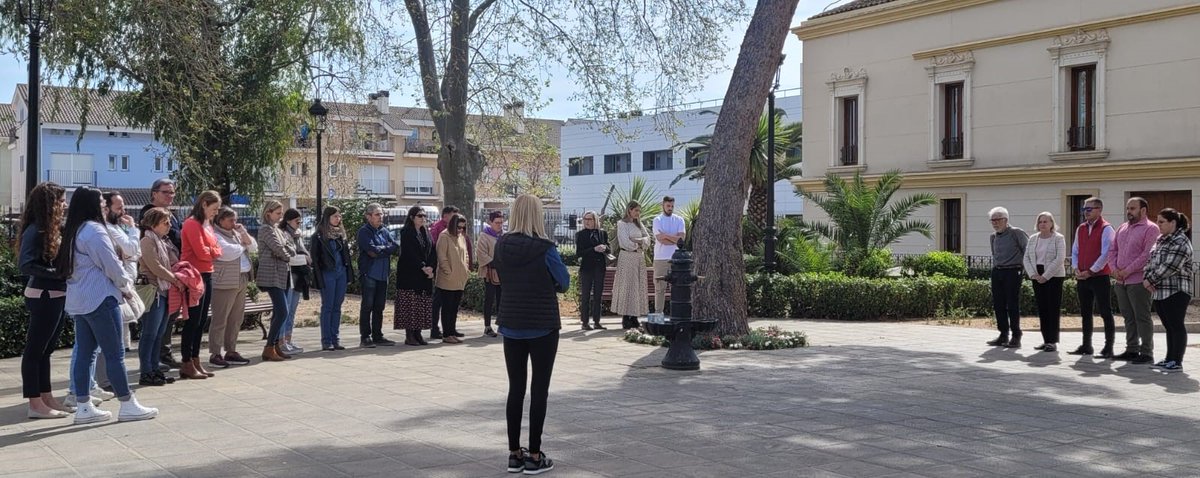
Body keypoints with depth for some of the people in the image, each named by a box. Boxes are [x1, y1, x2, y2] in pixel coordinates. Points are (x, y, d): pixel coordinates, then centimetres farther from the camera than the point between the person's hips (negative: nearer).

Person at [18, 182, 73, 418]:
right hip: (43, 297, -8)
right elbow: (25, 265, -21)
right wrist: (57, 273, -21)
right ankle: (35, 404, 5)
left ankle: (47, 398, 25)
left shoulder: (56, 229, 9)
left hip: (57, 296, 8)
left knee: (46, 349, 15)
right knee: (35, 349, 0)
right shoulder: (35, 231, -14)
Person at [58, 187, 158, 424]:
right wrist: (126, 286, 3)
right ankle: (128, 406, 2)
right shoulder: (94, 230, -15)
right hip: (100, 299, -9)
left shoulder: (73, 232, 13)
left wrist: (122, 283, 9)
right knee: (115, 353, -3)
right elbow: (111, 265, -16)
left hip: (78, 301, 9)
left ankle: (83, 408, 12)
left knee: (86, 353, 10)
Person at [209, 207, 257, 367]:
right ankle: (215, 354, 1)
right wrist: (243, 246, -3)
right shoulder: (215, 235, -9)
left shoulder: (236, 233, 18)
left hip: (241, 281, 9)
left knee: (236, 319, 12)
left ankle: (231, 351, 20)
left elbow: (254, 248, 16)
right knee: (220, 319, -5)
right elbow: (227, 253, -22)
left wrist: (244, 234, 1)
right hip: (224, 283, -9)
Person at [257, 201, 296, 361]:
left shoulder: (279, 230, 20)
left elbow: (292, 247, 12)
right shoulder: (266, 229, -7)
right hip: (272, 276, -9)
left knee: (279, 312, 9)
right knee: (282, 312, -15)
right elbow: (278, 249, -16)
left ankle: (275, 346, 13)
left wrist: (287, 250, -8)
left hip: (283, 275, 9)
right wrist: (289, 257, 2)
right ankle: (269, 349, -12)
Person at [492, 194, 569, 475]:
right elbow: (564, 283, -3)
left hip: (511, 325, 4)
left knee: (515, 388, 11)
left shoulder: (501, 246, -2)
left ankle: (515, 454, 15)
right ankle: (534, 457, 5)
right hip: (543, 326, -4)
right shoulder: (545, 248, -15)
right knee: (539, 390, 3)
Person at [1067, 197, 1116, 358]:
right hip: (1082, 278, 7)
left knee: (1105, 313, -3)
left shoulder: (1106, 229, -8)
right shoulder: (1081, 229, 14)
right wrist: (1076, 269, 1)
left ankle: (1109, 347, 0)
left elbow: (1106, 254, -14)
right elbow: (1075, 250, 16)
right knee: (1085, 313, 12)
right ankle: (1086, 346, 20)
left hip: (1099, 277, -7)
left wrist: (1090, 271, -13)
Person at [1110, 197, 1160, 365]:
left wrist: (1128, 271, -17)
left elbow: (1148, 254, -15)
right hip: (1121, 281, 7)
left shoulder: (1150, 228, -6)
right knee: (1128, 317, 12)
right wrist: (1114, 268, 1)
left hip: (1138, 280, -7)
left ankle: (1146, 353, 1)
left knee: (1142, 317, -4)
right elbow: (1113, 250, 18)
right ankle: (1132, 350, 19)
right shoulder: (1122, 228, 18)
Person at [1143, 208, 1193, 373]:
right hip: (1159, 292, 8)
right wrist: (1146, 278, -2)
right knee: (1169, 327, 13)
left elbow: (1170, 267, -19)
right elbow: (1149, 260, 16)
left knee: (1176, 327, -4)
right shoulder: (1160, 240, 17)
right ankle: (1169, 360, 18)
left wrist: (1151, 280, -14)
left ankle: (1177, 362, -2)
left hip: (1175, 292, -8)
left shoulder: (1181, 242, -11)